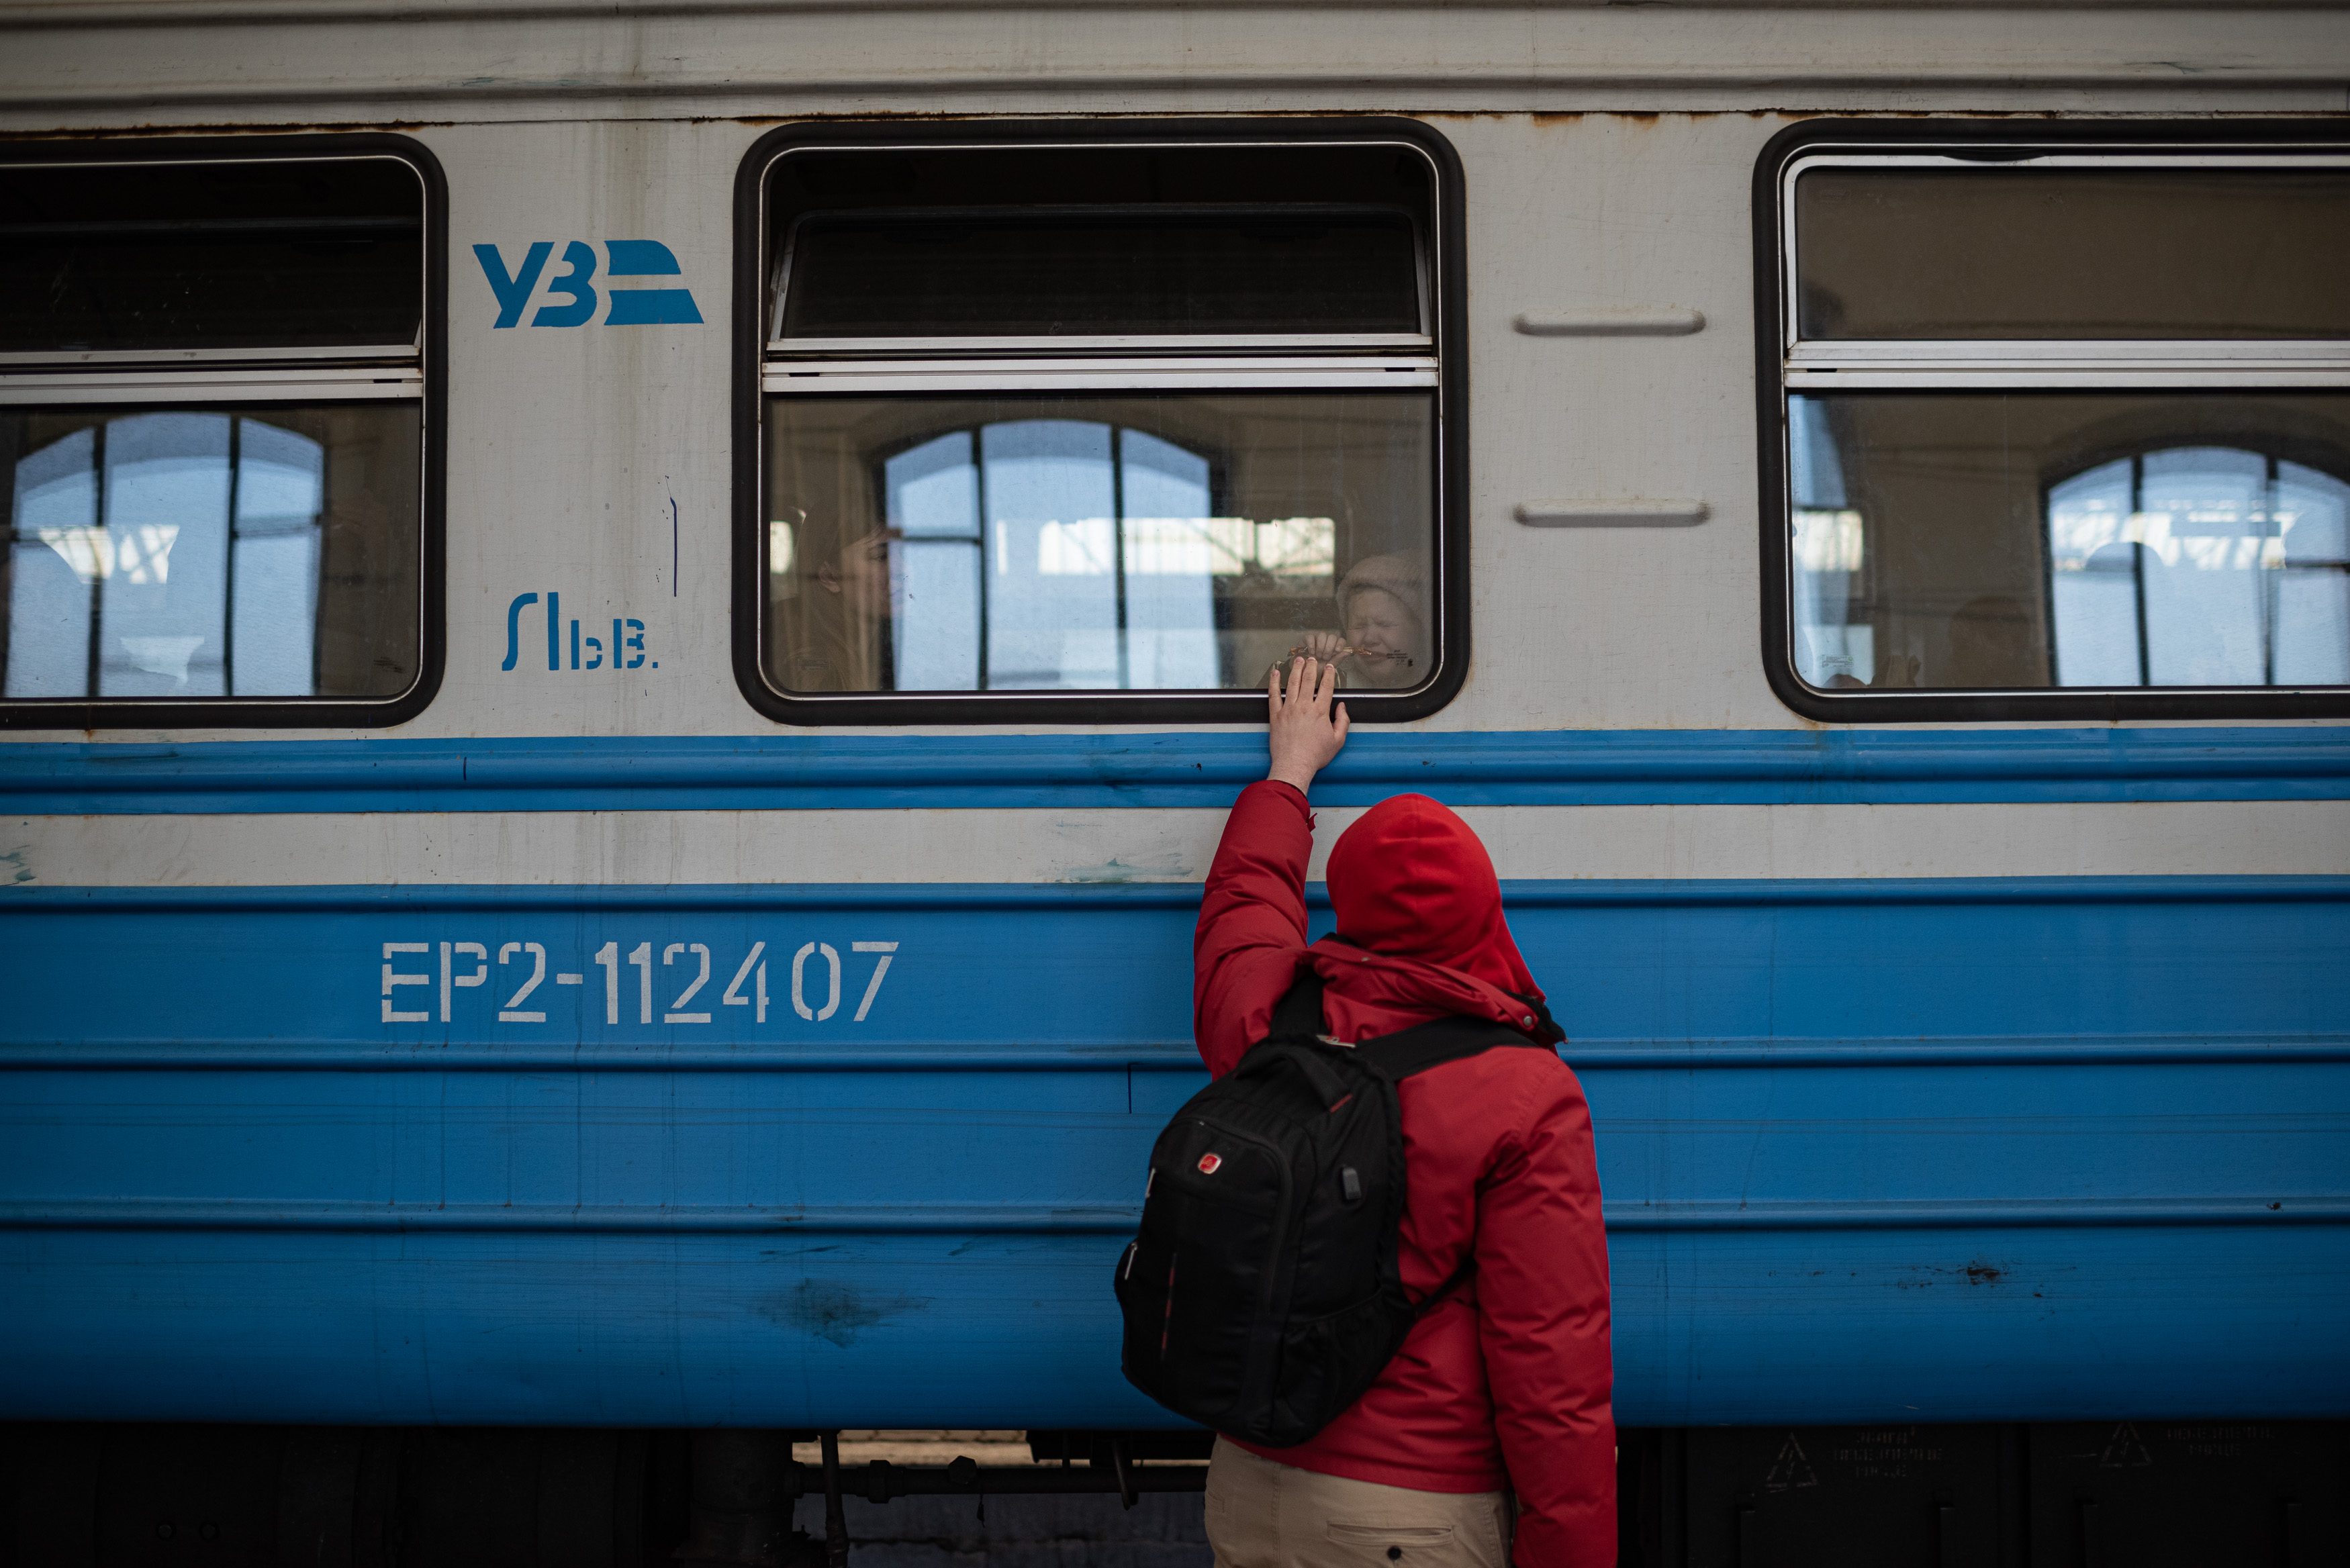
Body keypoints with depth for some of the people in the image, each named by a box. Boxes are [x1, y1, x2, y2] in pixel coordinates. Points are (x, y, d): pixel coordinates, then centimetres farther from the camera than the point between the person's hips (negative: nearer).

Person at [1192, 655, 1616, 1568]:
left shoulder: (1265, 1029, -4)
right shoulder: (1524, 1099, -16)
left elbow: (1245, 898, 21)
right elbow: (1553, 1367, -17)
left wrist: (1291, 769, 37)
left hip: (1246, 1491, 5)